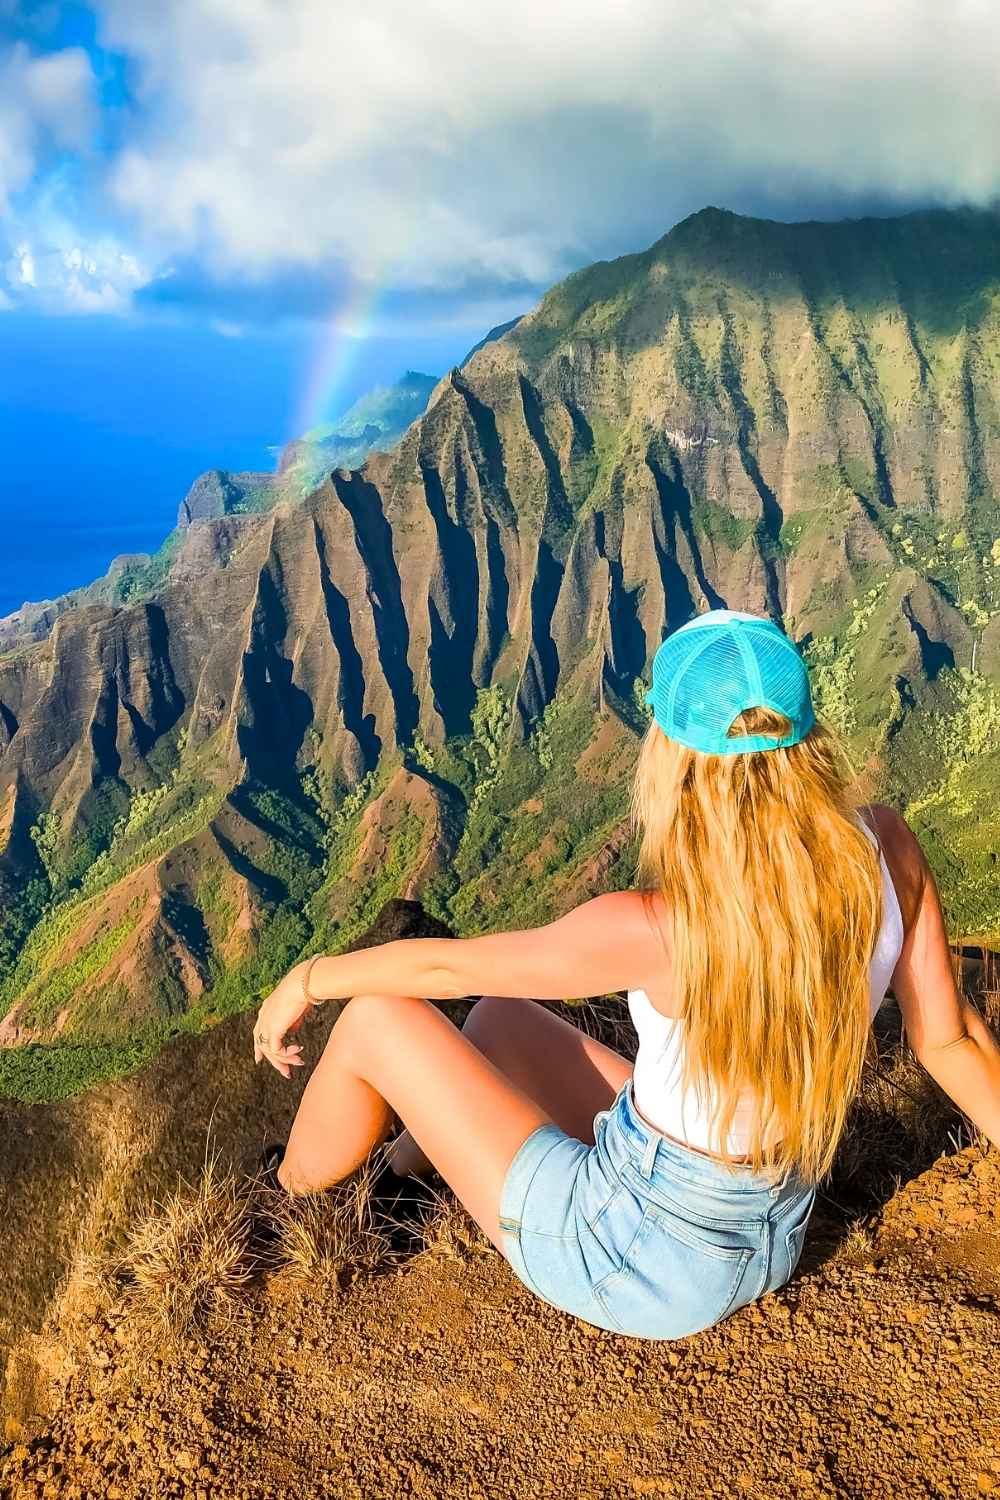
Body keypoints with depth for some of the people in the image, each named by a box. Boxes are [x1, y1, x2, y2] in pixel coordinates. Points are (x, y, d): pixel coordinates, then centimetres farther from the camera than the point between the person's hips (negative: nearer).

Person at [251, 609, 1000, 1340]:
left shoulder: (656, 929, -31)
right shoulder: (885, 850, -17)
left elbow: (444, 964, -17)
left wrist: (307, 980, 2)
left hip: (630, 1260, -6)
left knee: (377, 1017, 5)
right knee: (501, 1017, 21)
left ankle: (286, 1203, 35)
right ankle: (402, 1177, 50)